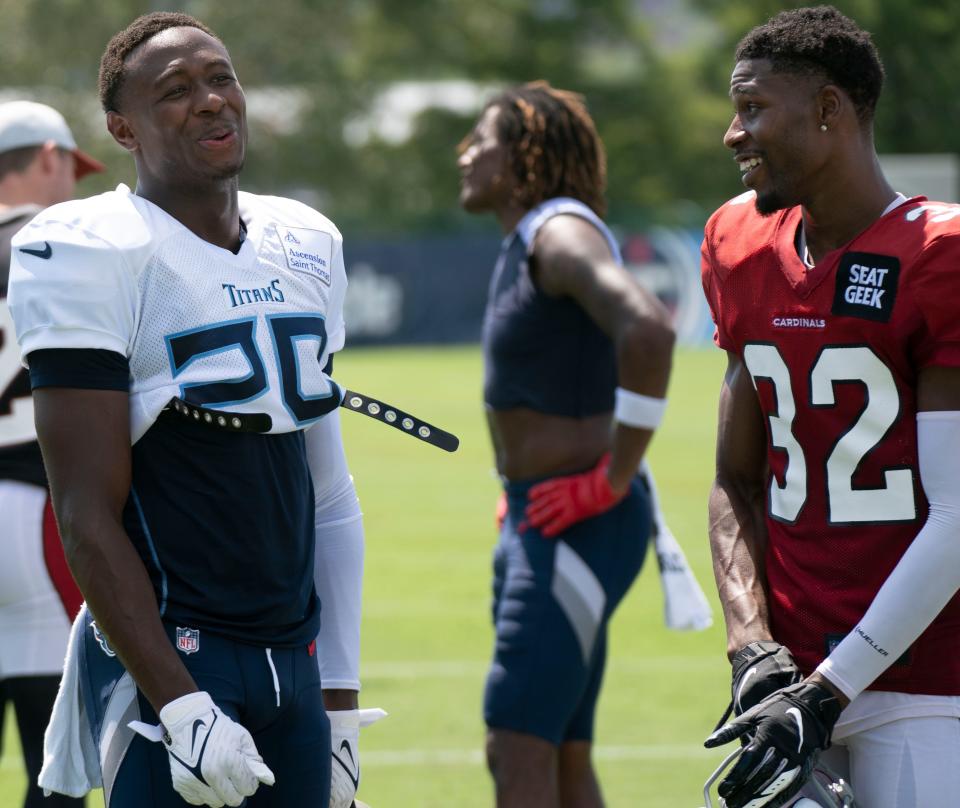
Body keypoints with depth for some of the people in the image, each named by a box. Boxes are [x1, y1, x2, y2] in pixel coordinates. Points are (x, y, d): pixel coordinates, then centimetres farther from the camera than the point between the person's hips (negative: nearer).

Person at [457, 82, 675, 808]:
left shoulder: (561, 234, -14)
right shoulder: (525, 246, 17)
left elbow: (649, 329, -33)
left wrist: (614, 477, -26)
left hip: (578, 525, -10)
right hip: (536, 524, 10)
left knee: (518, 749, -15)